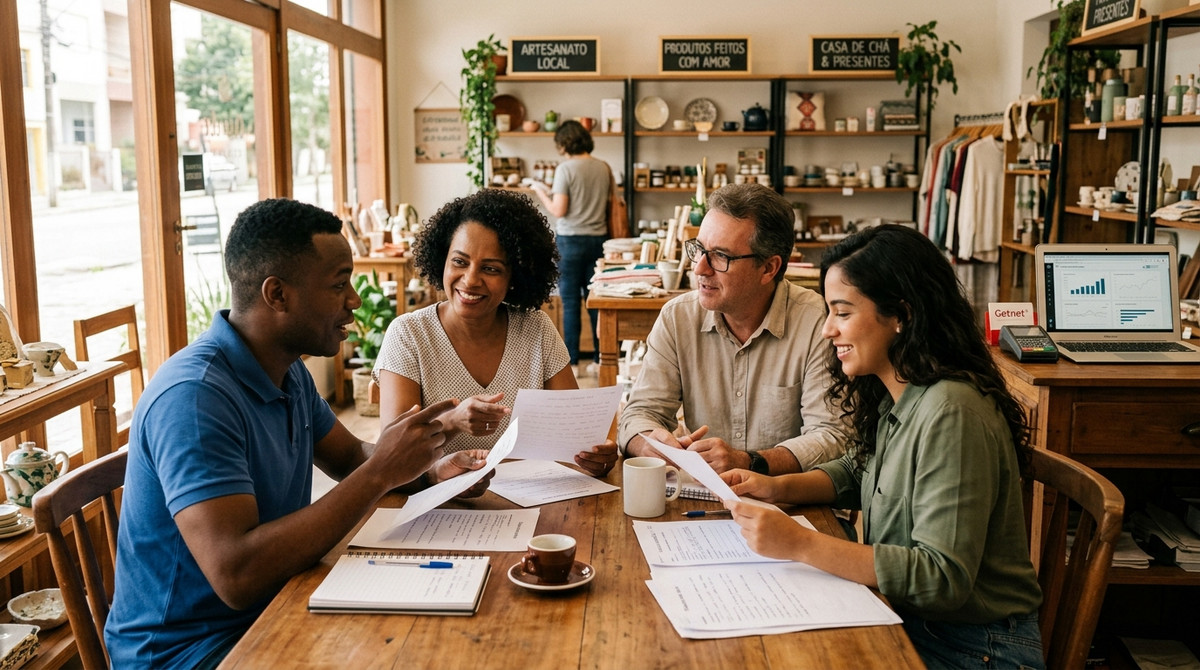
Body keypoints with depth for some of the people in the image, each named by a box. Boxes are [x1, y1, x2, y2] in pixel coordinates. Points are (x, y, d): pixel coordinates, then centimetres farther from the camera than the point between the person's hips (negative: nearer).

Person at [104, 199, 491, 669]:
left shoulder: (290, 372, 4)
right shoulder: (194, 396, -26)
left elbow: (348, 457, 18)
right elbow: (237, 575, -33)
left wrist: (431, 468, -3)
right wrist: (380, 472, -30)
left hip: (273, 612, 8)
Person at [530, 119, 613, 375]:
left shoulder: (565, 168, -12)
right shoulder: (604, 167, 3)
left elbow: (559, 210, -15)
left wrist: (541, 192, 3)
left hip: (571, 240, -5)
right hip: (598, 239, 5)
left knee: (571, 302, 2)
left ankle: (572, 362, 5)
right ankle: (601, 357, 15)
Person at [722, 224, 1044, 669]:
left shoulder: (951, 414, -27)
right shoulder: (892, 397, 1)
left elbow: (944, 577, -29)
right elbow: (857, 473, 19)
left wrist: (800, 544, -31)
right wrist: (779, 488, 0)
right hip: (907, 620, 7)